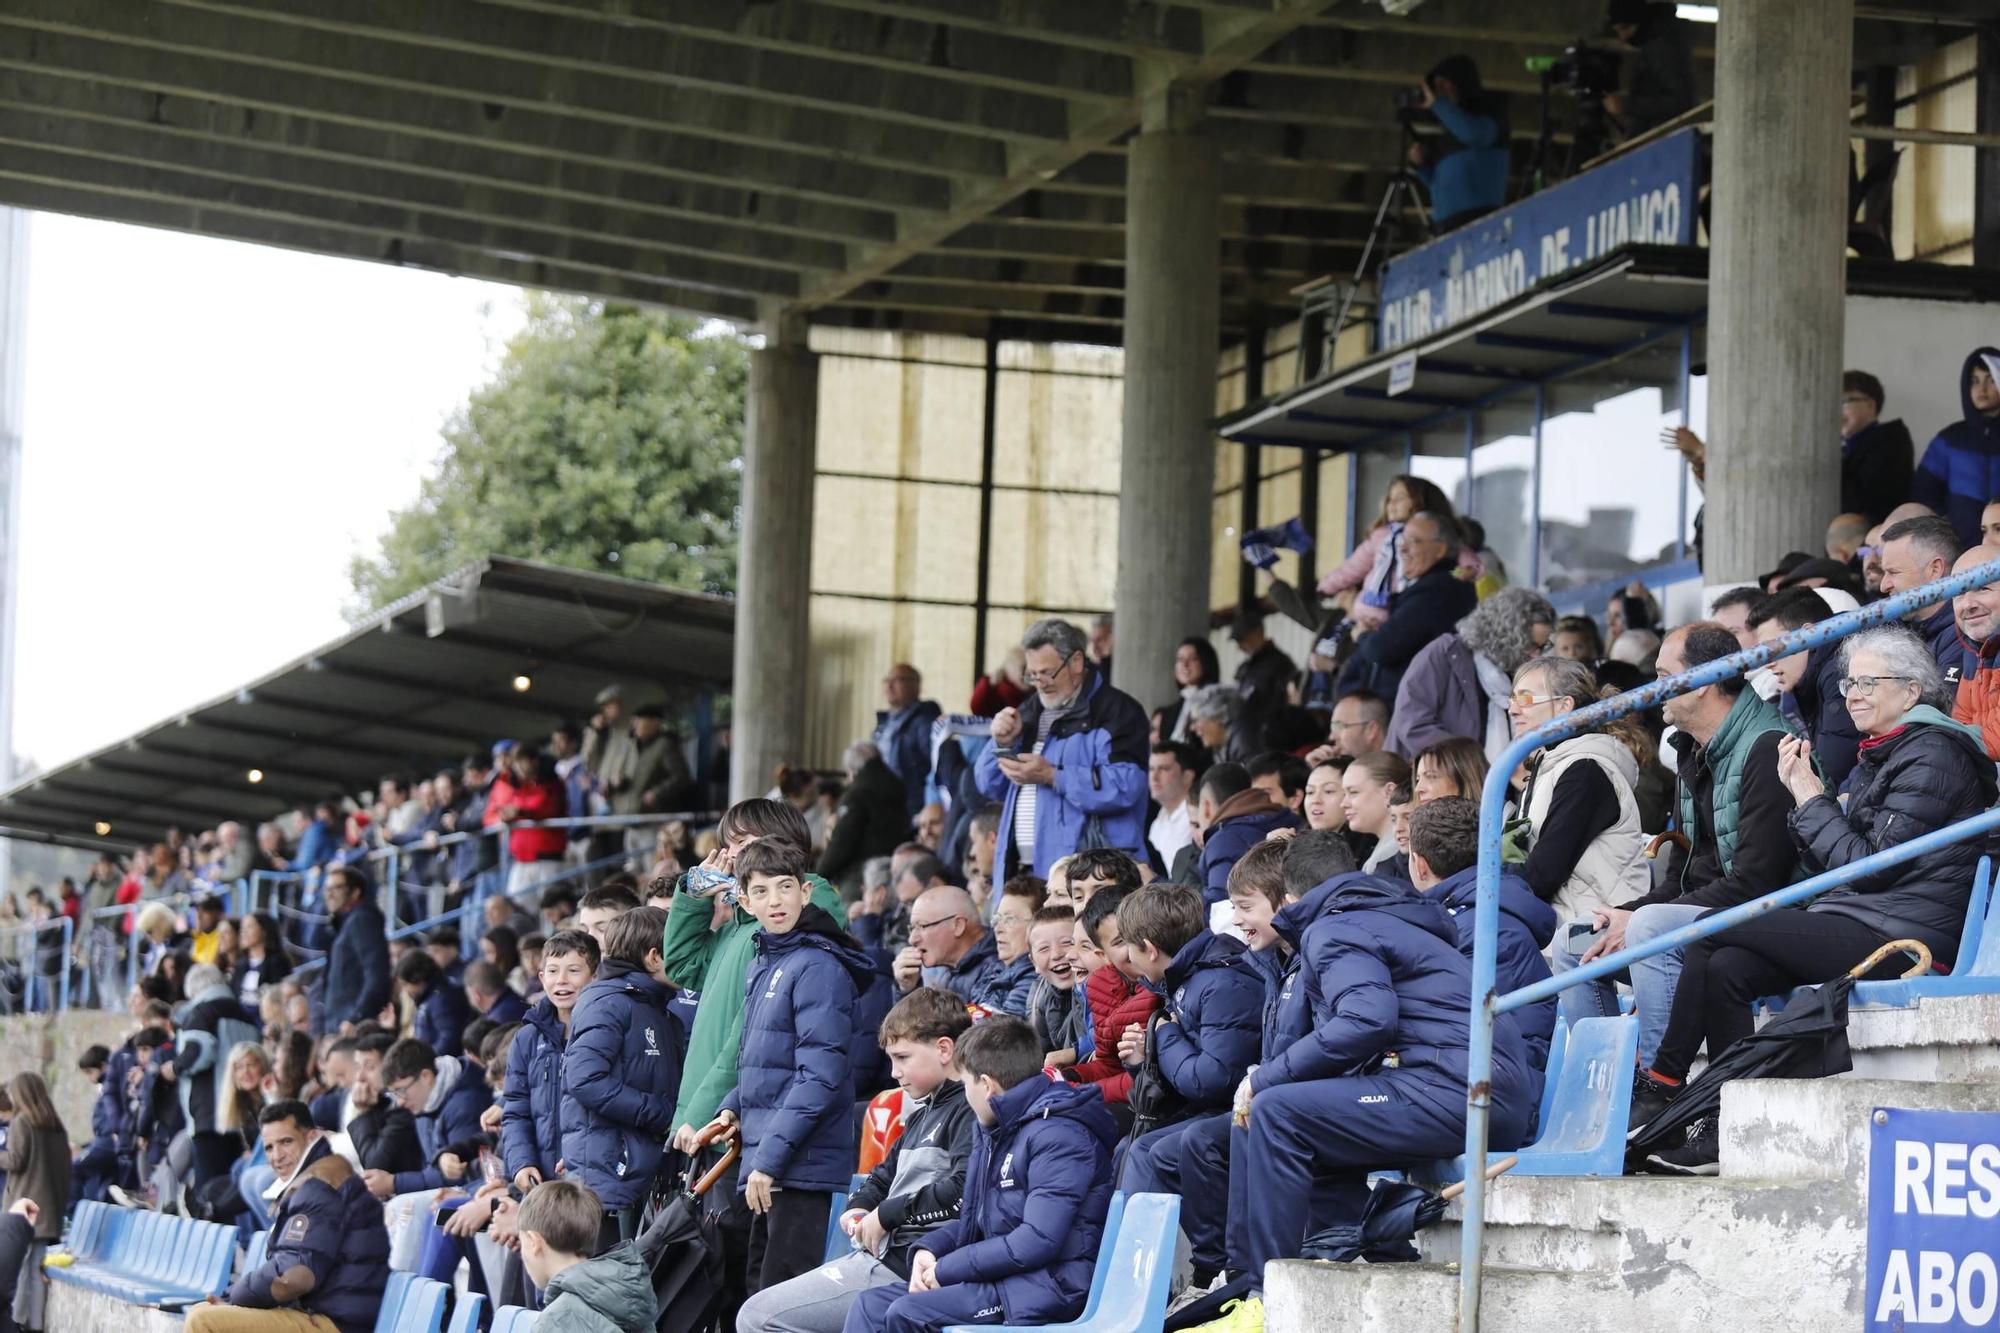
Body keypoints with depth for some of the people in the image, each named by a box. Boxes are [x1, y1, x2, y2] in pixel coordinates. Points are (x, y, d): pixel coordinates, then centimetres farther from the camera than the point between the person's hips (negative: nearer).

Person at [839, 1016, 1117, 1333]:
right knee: (871, 1305, 1)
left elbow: (1037, 1241, -23)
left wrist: (946, 1270, -15)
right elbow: (974, 1220, 26)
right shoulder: (997, 1134, 17)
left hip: (1050, 1285, -10)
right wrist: (929, 1249, 3)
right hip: (1004, 1278, 10)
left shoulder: (1058, 1136, -15)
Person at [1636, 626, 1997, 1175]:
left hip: (1902, 942, -9)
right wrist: (1804, 796, 6)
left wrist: (1811, 798, -7)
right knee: (1724, 969, -13)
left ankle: (1663, 1087, -7)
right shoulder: (1877, 759, 23)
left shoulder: (1932, 754, -7)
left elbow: (1870, 865, -15)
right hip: (1861, 932, 9)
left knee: (1711, 929, -16)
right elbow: (1831, 869, 18)